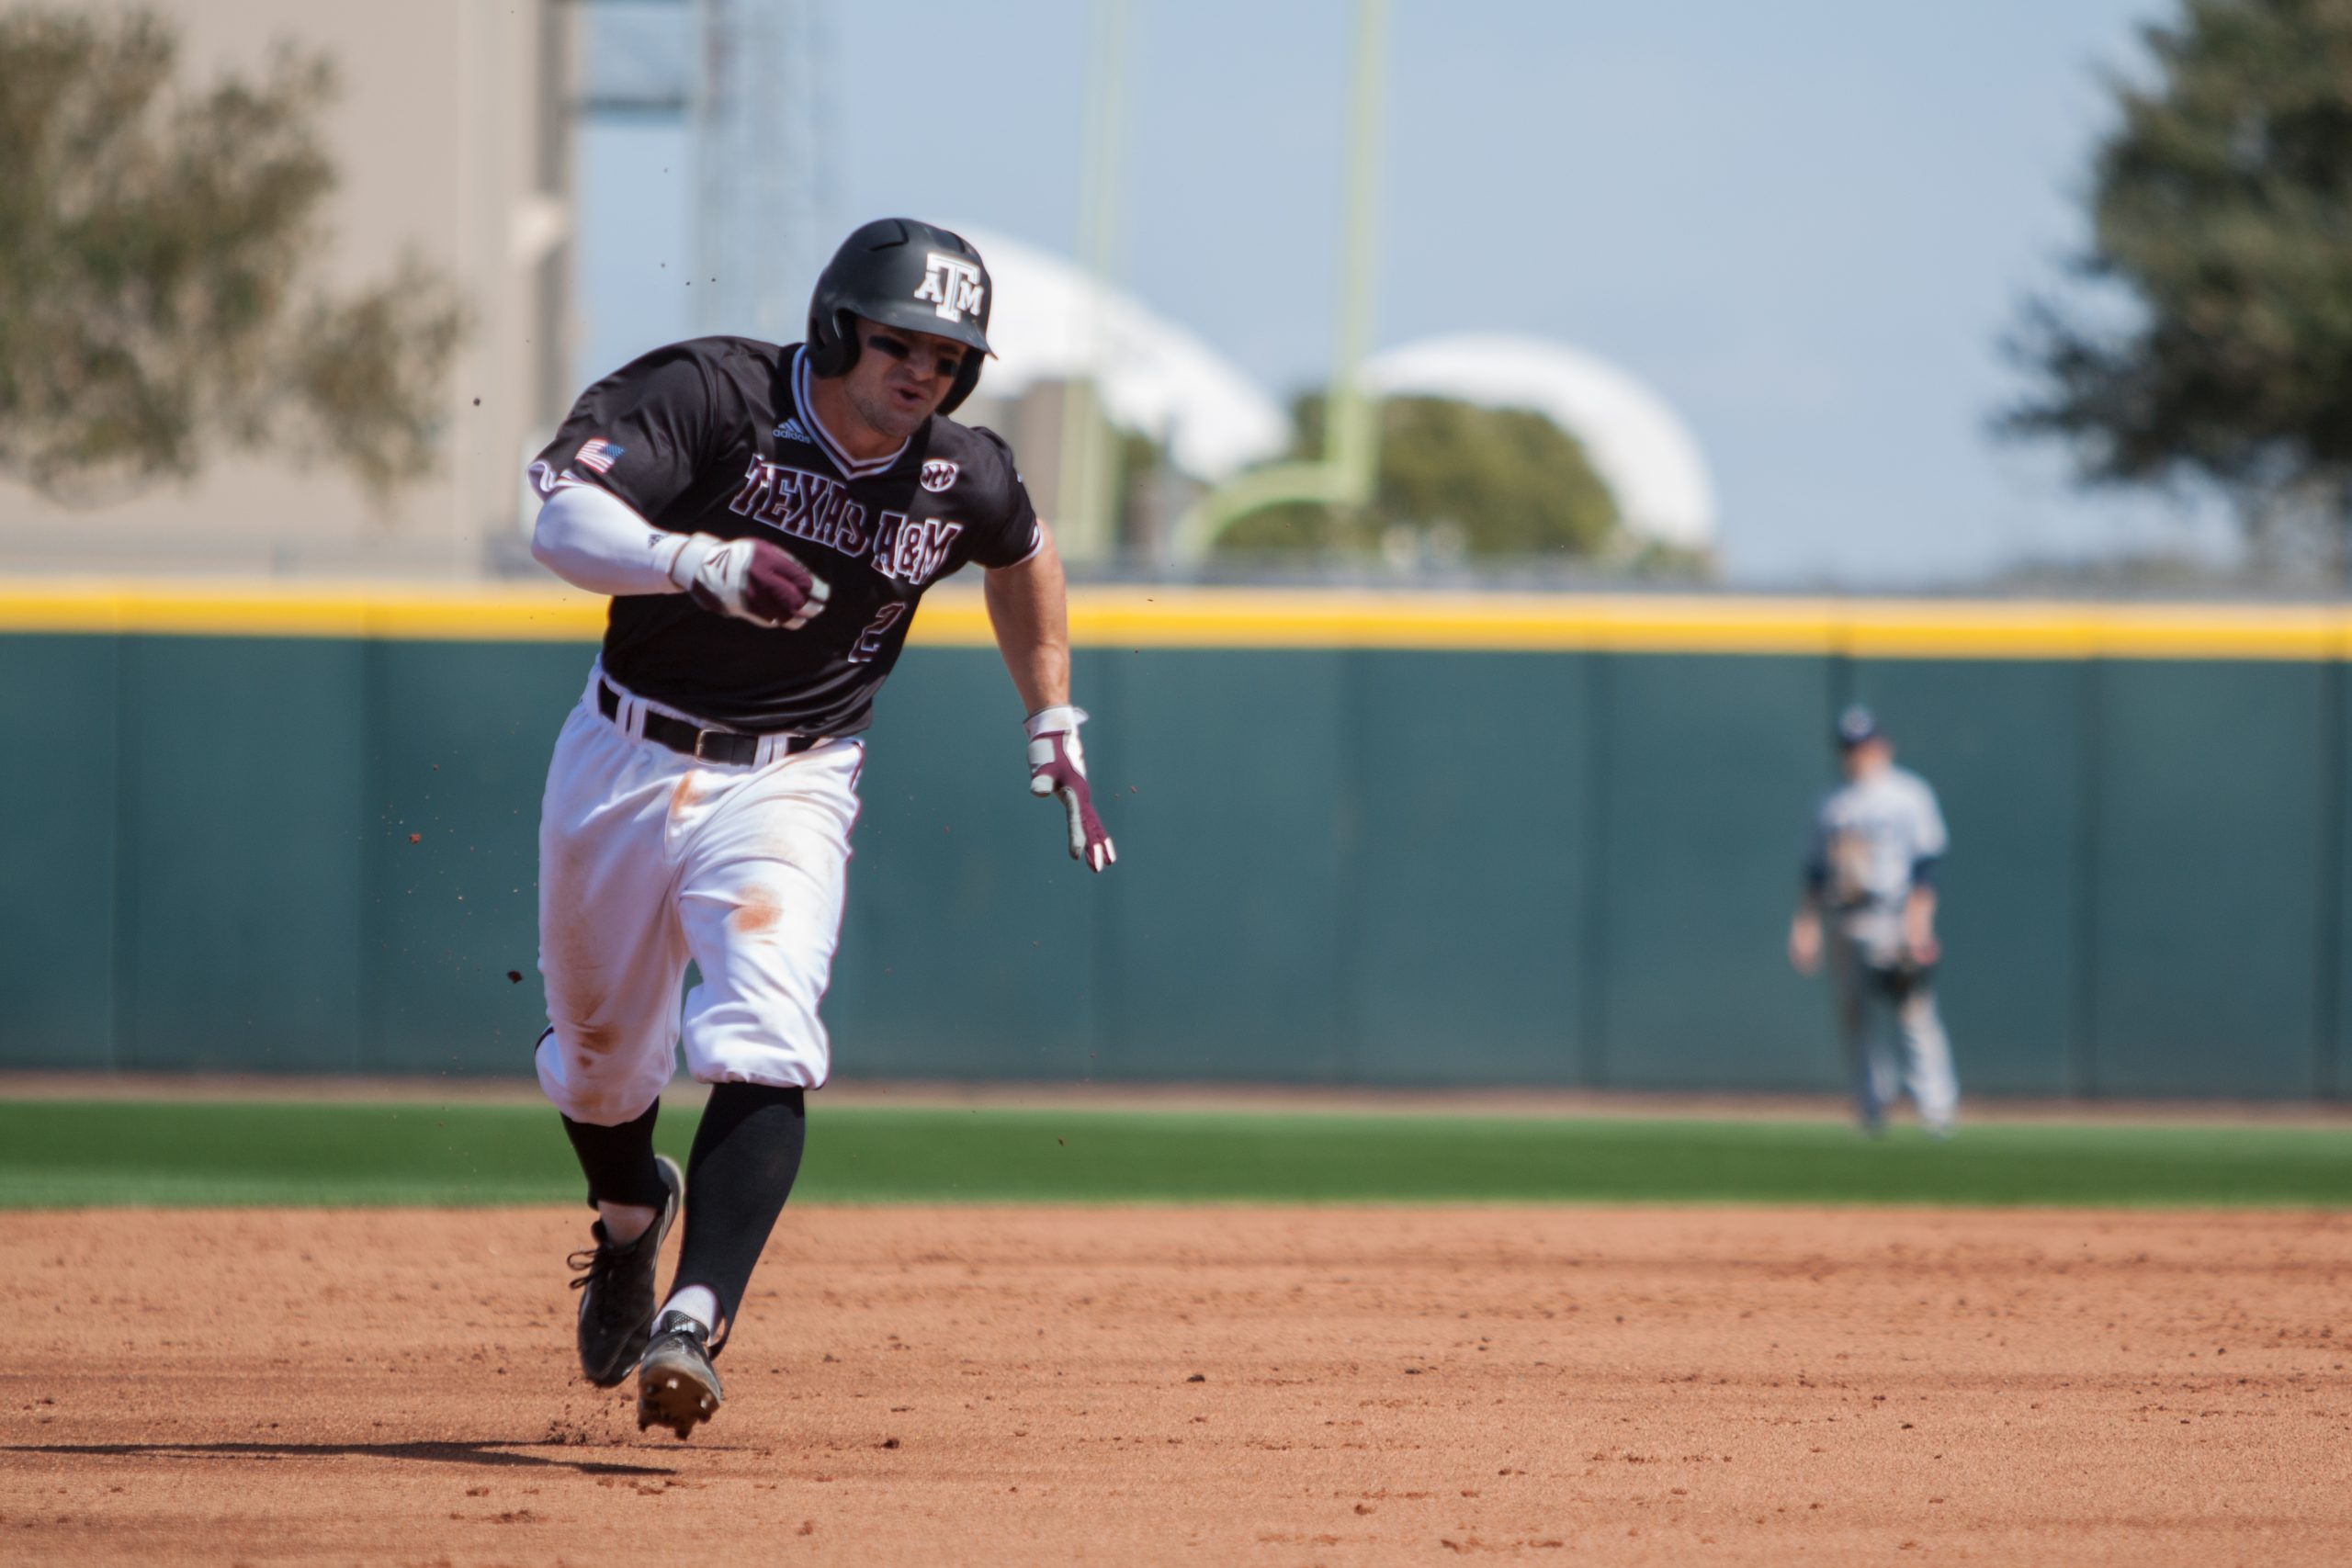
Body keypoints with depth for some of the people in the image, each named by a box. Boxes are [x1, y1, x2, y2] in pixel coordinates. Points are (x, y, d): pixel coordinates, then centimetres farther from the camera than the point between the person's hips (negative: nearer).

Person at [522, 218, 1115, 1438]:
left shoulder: (962, 482, -7)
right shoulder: (712, 397, -19)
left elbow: (1023, 553, 18)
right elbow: (562, 523, -32)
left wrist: (1053, 723, 16)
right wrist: (705, 563, -48)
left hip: (788, 784, 0)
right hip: (625, 756, 0)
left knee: (763, 1046, -25)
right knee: (599, 1057, 16)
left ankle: (692, 1323, -35)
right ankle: (631, 1218, 50)